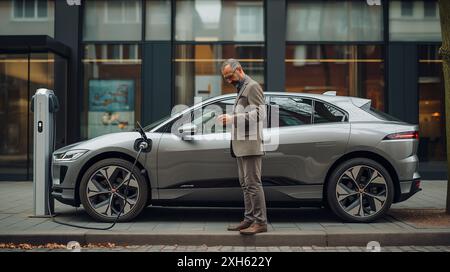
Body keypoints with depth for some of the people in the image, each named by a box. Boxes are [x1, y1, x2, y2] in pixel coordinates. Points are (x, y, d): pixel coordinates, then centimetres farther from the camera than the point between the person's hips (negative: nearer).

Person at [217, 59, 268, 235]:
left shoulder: (252, 86, -6)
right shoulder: (241, 89, 24)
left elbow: (259, 113, -18)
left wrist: (233, 118, -21)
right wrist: (230, 119, 11)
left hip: (251, 144, -10)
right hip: (241, 146, 10)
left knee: (253, 183, -11)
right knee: (245, 184, 10)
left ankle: (261, 222, -9)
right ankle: (249, 219, 14)